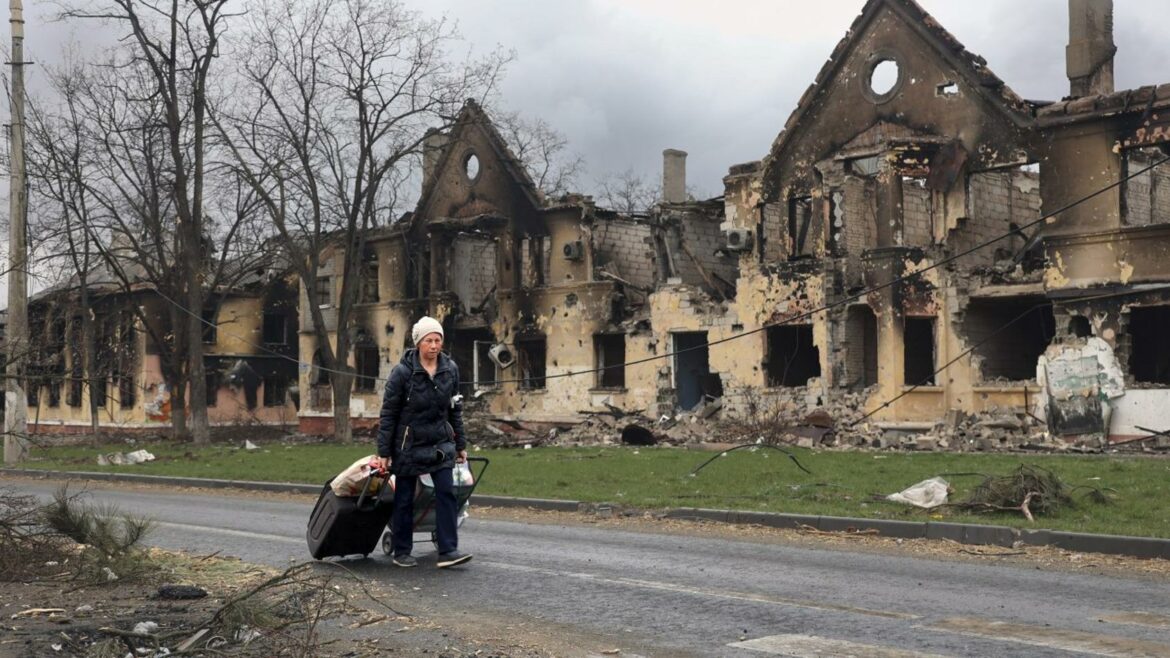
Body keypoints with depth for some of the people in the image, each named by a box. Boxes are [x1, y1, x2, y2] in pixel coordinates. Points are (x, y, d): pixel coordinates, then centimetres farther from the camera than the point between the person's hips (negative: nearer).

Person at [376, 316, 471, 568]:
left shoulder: (450, 369, 0)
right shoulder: (403, 372, -13)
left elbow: (455, 410, 10)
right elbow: (388, 413, -9)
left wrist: (460, 445, 11)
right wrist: (383, 452, -9)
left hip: (440, 443, 3)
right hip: (408, 444, -3)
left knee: (446, 493, -7)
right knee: (404, 499, 6)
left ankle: (448, 551, -6)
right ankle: (401, 552, 19)